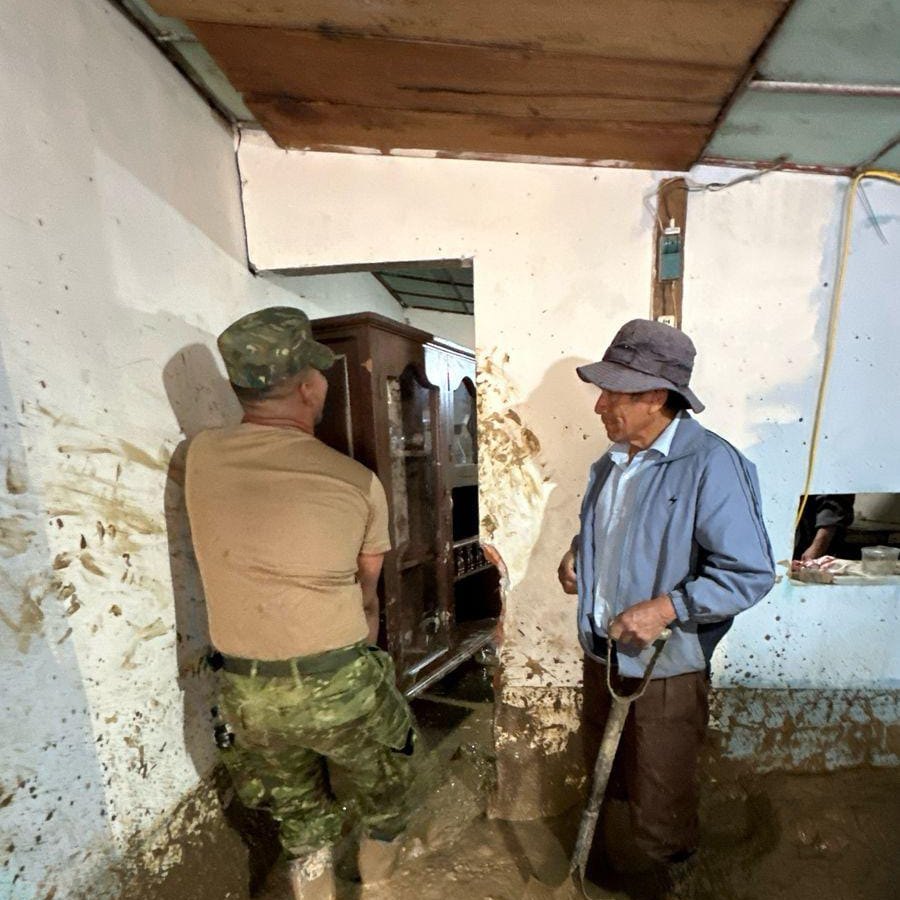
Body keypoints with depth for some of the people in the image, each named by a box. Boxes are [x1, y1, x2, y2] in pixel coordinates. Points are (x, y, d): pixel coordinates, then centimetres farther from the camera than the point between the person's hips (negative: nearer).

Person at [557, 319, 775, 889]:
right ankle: (602, 861, 58)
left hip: (666, 668, -7)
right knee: (604, 775, 29)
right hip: (602, 653, 7)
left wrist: (665, 609, -28)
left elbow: (752, 573, -21)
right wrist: (577, 553, 0)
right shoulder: (615, 460, 1)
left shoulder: (709, 464, -23)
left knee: (658, 802, 18)